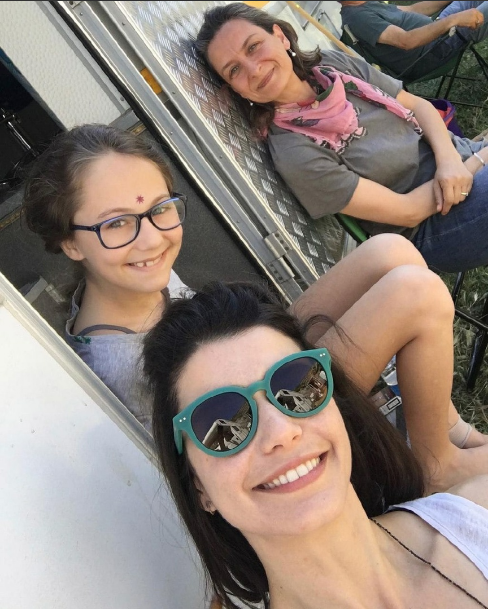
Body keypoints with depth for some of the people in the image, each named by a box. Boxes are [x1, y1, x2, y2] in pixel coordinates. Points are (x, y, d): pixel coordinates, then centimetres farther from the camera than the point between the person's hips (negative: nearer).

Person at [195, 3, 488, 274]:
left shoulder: (336, 64, -4)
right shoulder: (293, 153, -23)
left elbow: (418, 105, 3)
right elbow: (407, 211, -19)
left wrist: (449, 157, -16)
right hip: (434, 226, -7)